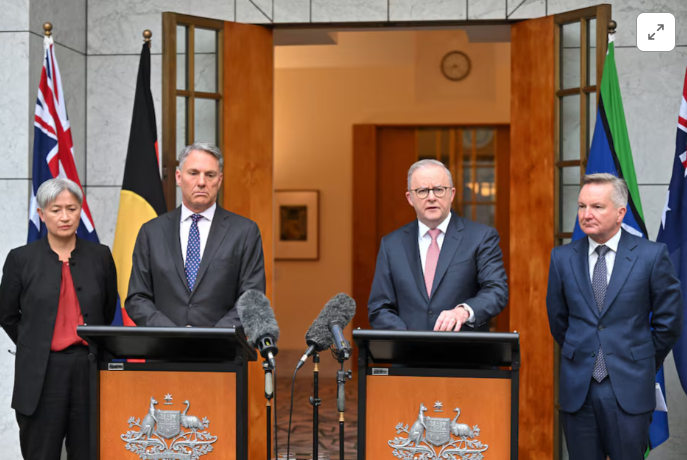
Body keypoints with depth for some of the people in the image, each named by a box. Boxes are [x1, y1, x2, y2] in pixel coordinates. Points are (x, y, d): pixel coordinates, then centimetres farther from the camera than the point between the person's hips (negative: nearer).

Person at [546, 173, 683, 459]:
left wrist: (643, 366, 10)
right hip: (577, 389, 2)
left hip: (629, 390, -2)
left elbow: (669, 322, 4)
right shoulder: (562, 258, 4)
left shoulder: (652, 255, -4)